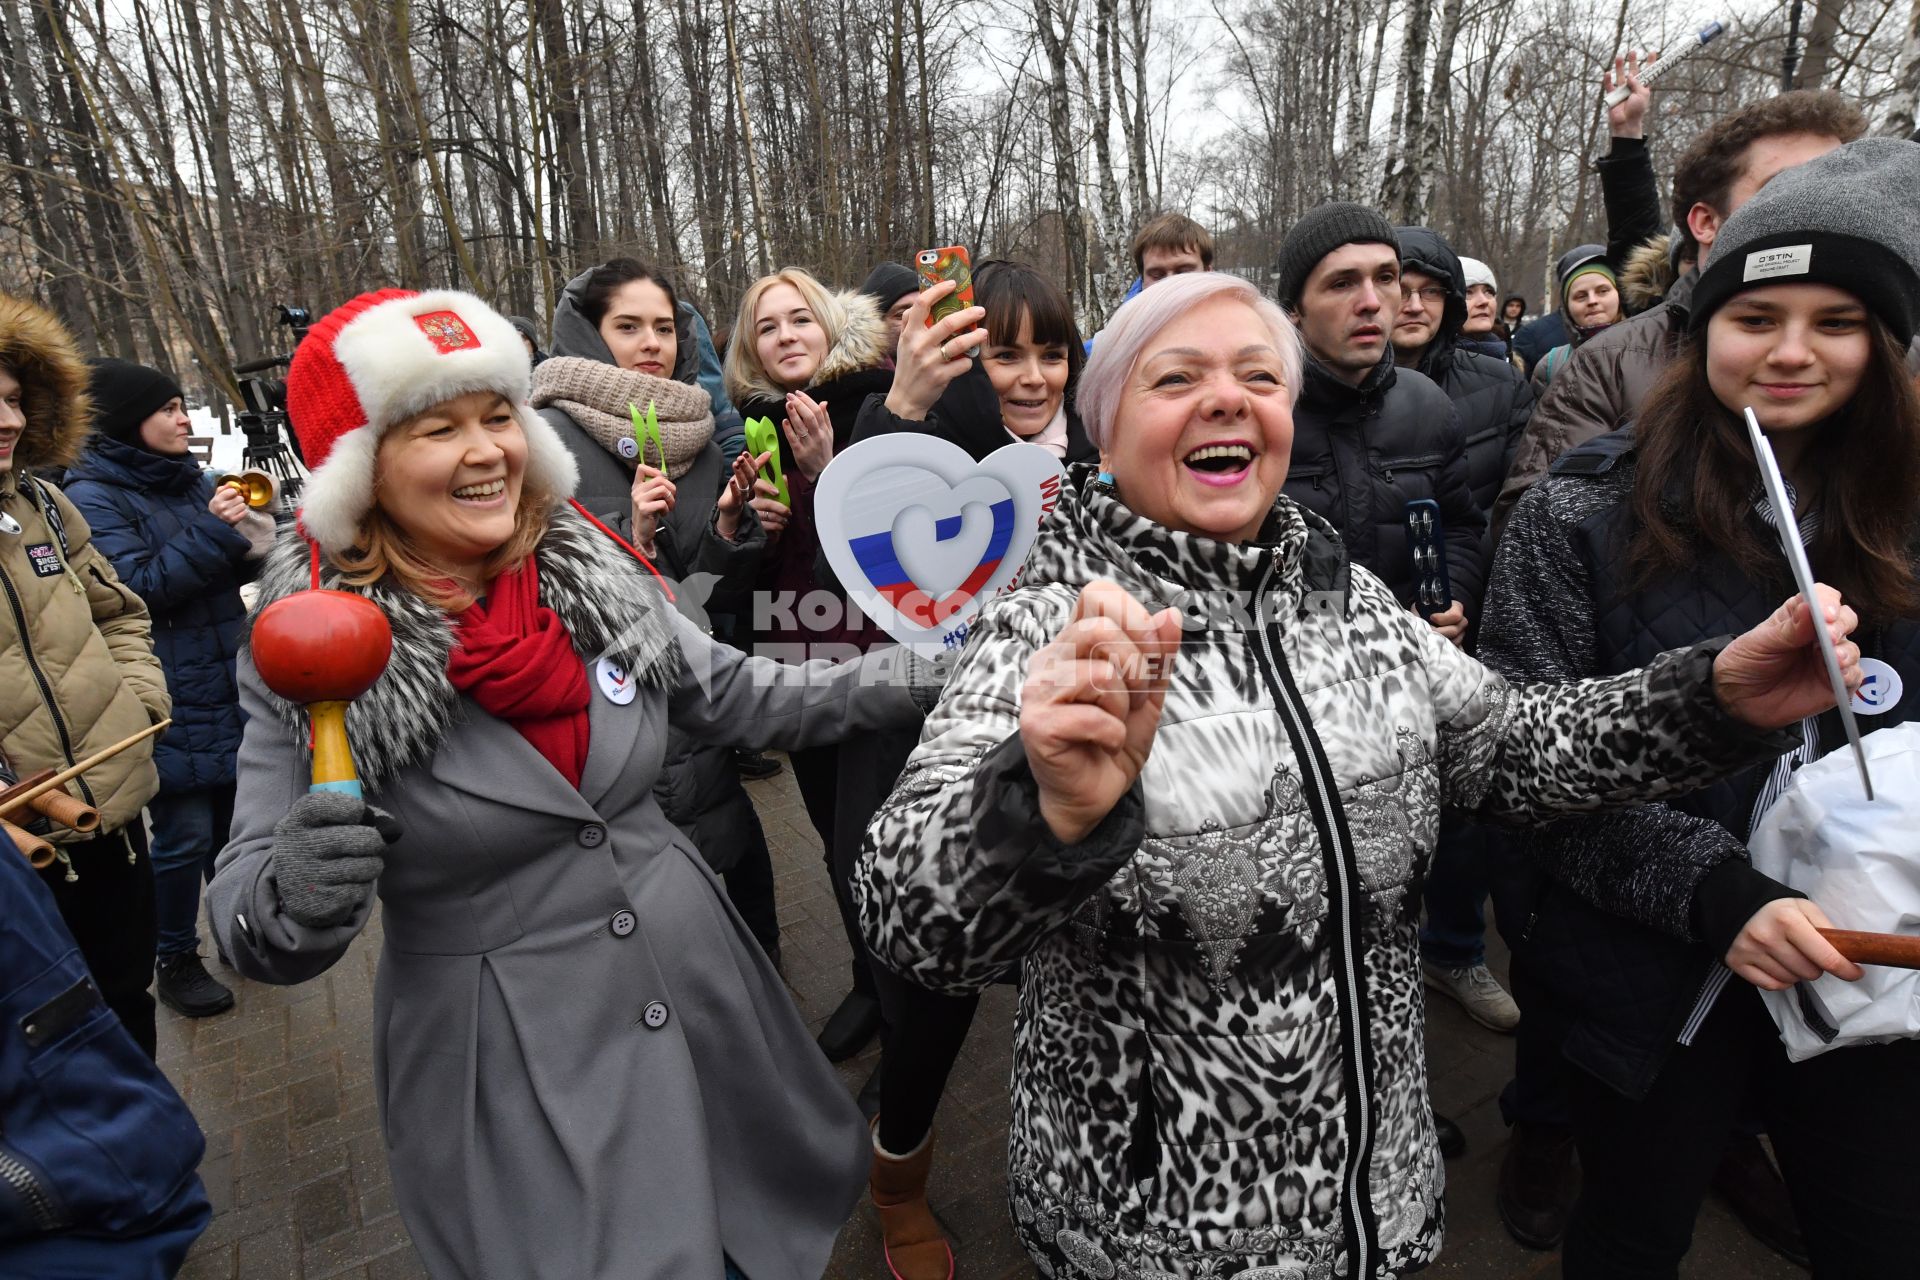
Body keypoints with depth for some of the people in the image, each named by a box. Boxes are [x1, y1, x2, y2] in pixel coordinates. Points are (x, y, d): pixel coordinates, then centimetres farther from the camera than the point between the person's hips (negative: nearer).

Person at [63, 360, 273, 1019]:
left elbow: (231, 570, 16)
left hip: (227, 687, 6)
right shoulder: (93, 496, -8)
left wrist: (247, 540, -6)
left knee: (232, 817, 16)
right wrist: (211, 530, -23)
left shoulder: (191, 478, 10)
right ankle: (176, 963, 18)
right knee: (185, 834, 0)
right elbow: (139, 587, -15)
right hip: (170, 703, -6)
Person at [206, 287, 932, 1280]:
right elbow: (247, 912, -7)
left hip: (698, 992, 4)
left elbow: (736, 698, 3)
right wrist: (293, 896, -31)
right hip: (505, 1063, -3)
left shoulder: (594, 574, -7)